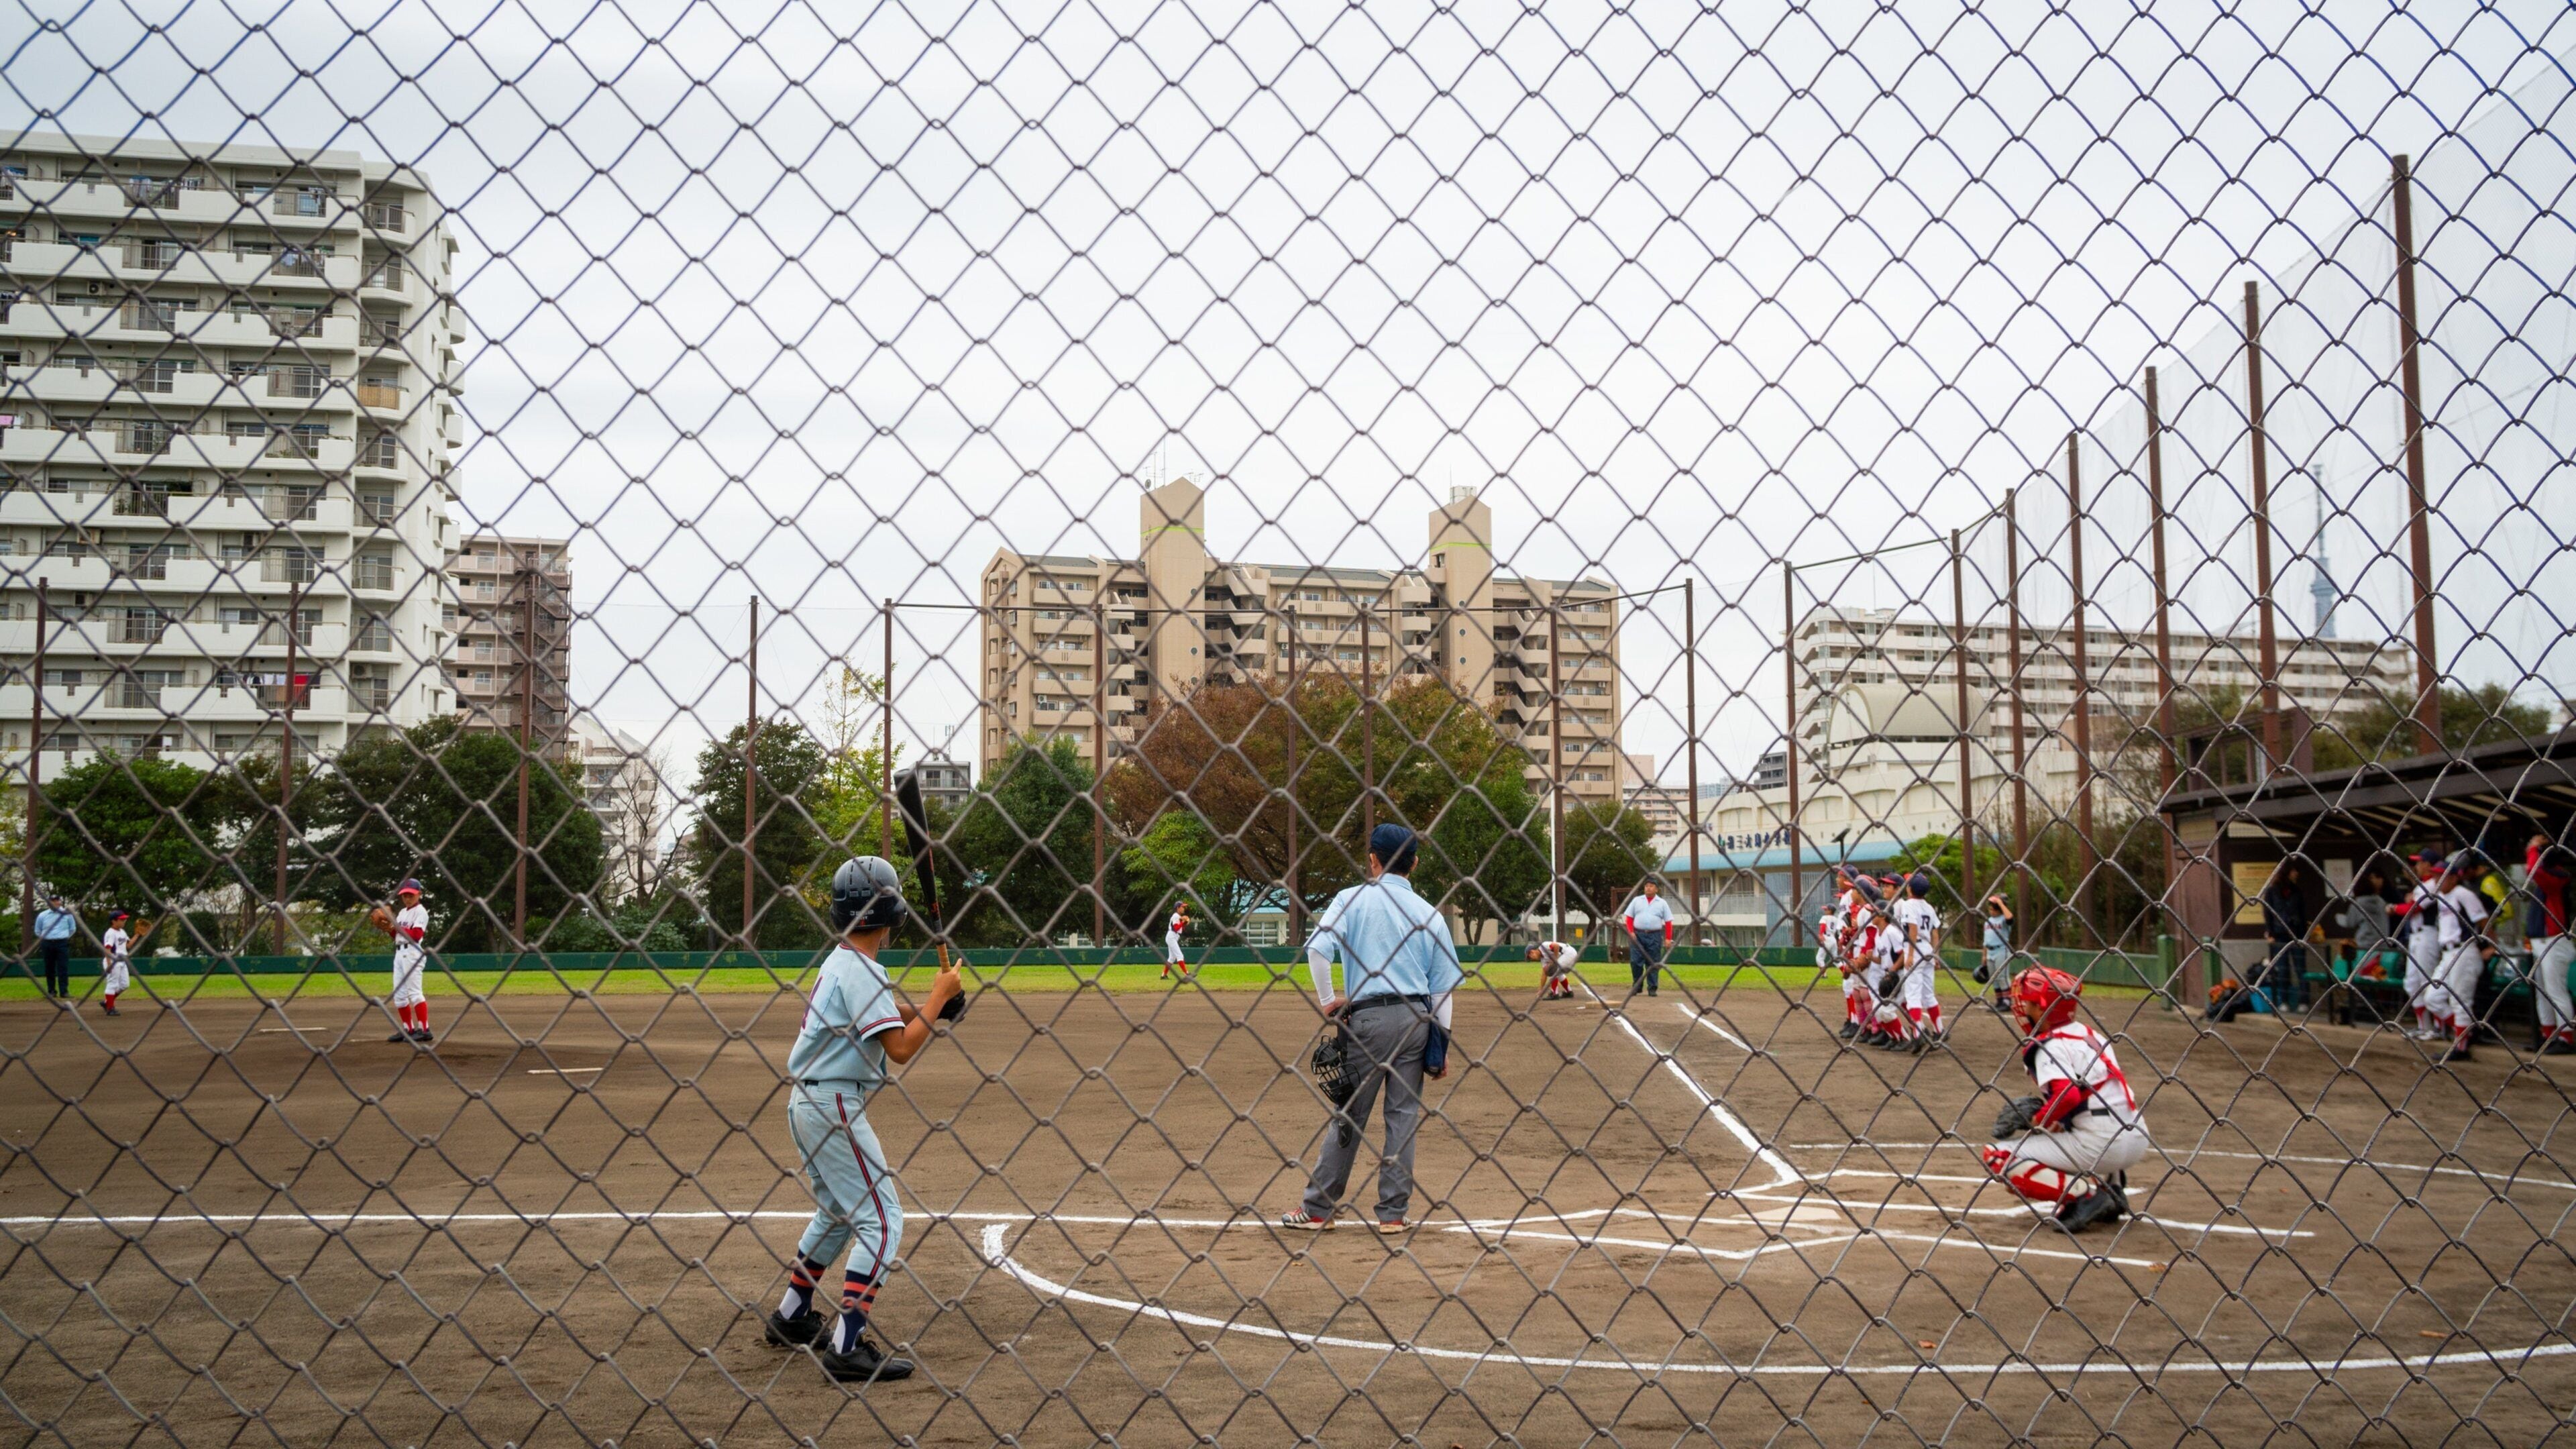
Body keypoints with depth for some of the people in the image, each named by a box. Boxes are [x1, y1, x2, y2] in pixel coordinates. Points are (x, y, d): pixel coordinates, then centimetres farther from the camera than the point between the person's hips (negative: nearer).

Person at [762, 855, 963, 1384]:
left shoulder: (837, 962, 13)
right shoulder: (861, 970, -16)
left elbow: (884, 1021, 20)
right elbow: (901, 1049, -20)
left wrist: (928, 1004, 6)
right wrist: (940, 995, -11)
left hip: (807, 1102, 10)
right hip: (834, 1106, -10)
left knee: (839, 1212, 25)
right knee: (882, 1218, -8)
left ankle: (791, 1317, 34)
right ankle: (848, 1346, -13)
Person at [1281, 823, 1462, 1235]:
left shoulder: (1353, 899, 0)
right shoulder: (1430, 913, 8)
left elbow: (1318, 947, -16)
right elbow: (1443, 987, 7)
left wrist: (1327, 1000, -5)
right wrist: (1441, 1046, 12)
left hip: (1368, 1018, -3)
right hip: (1417, 1018, 3)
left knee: (1350, 1113, 4)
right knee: (1404, 1114, 8)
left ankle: (1317, 1209, 11)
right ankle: (1393, 1212, 10)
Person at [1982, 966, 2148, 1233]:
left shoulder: (2049, 1046, -9)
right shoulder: (2090, 1033, 17)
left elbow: (2068, 1095, -24)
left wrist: (2036, 1121, -8)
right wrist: (2042, 1112, 17)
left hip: (2100, 1145, -8)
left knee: (1999, 1158, -3)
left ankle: (2085, 1193, -14)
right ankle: (2110, 1186, 17)